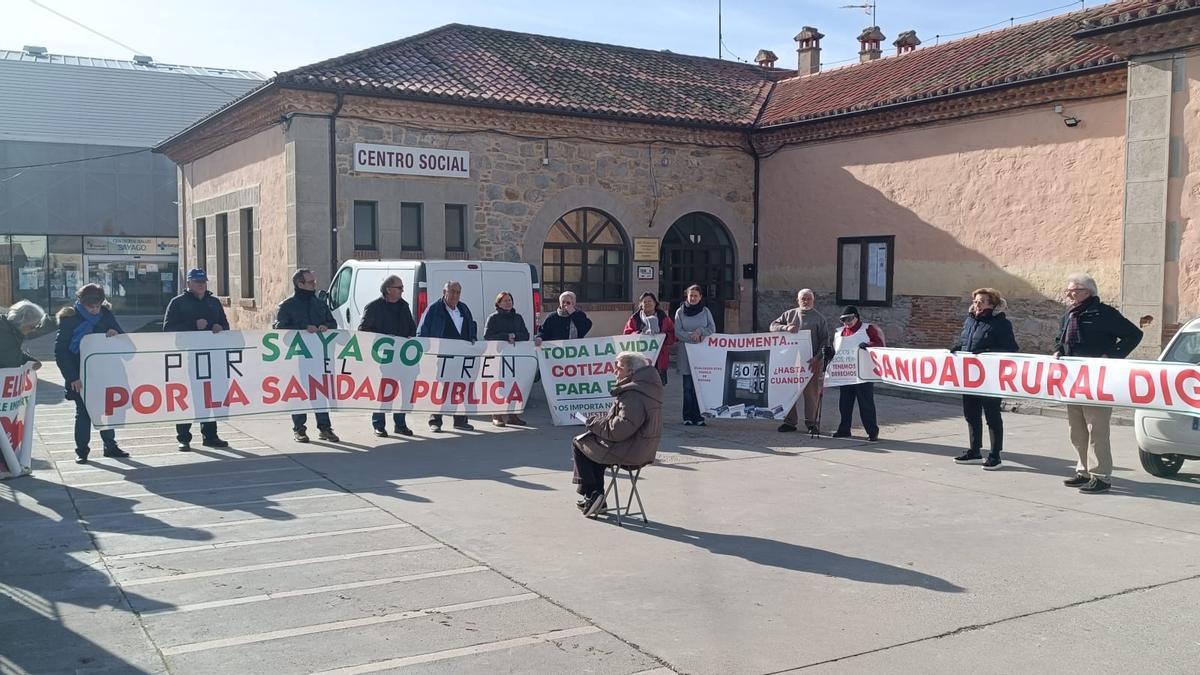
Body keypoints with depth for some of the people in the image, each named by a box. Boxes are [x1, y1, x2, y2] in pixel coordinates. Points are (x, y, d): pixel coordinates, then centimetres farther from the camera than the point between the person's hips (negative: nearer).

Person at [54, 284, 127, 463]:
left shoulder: (105, 315, 1)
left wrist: (115, 334, -18)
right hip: (80, 376, -3)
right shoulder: (70, 318, -10)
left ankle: (110, 446, 20)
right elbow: (60, 351, -11)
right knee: (83, 412, 2)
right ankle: (81, 450, 11)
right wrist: (72, 377, -17)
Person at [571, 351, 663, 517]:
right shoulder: (647, 386, 8)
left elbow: (621, 429, -27)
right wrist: (601, 419, 8)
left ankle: (592, 495, 10)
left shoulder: (634, 395, -25)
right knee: (592, 443, 28)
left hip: (630, 452, -10)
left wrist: (596, 422, -12)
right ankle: (597, 498, 27)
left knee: (579, 444, 6)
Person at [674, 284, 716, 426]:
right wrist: (692, 336, -14)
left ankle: (698, 417, 2)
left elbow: (712, 328, 4)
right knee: (688, 386, 0)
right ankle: (687, 417, 4)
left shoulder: (705, 311, 10)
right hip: (686, 352, -1)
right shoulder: (680, 312, 6)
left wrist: (700, 331, -12)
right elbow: (677, 332, -1)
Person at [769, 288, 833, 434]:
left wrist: (818, 358, -12)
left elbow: (825, 340, 0)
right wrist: (786, 328, -11)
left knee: (812, 392, 0)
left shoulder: (820, 318, 4)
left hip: (812, 362, -2)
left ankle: (812, 423, 9)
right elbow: (773, 326, 9)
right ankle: (790, 421, 15)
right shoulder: (789, 314, 11)